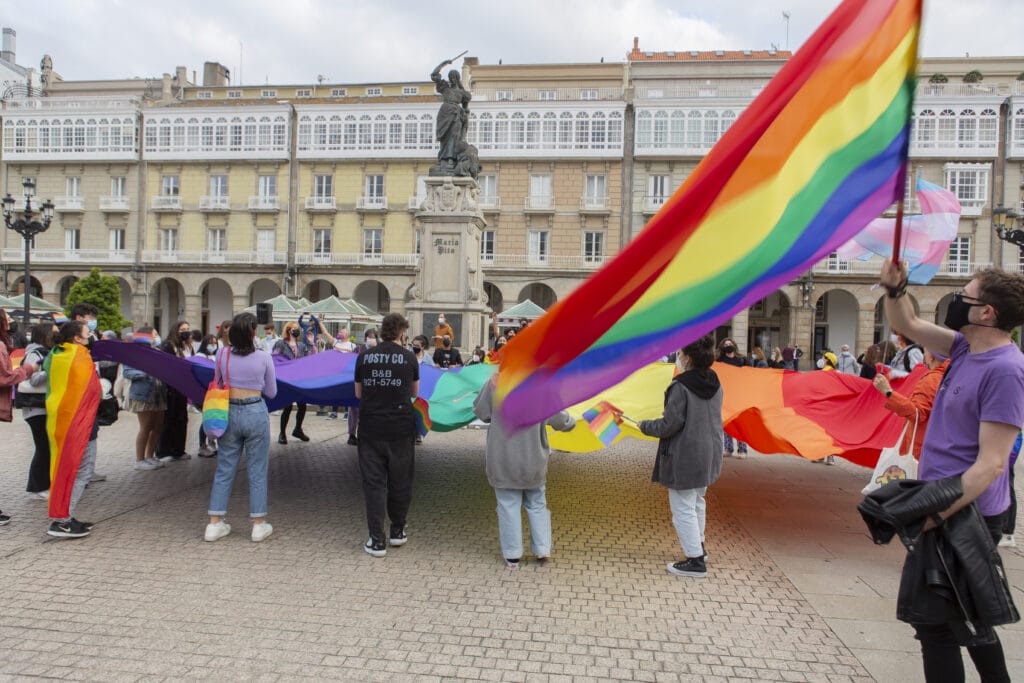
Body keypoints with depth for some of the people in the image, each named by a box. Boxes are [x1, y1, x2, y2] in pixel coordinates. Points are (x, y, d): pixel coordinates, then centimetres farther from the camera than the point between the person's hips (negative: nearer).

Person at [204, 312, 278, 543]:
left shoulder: (222, 354, -2)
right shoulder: (264, 357, -8)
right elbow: (271, 392, 2)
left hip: (228, 413, 3)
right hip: (255, 413, -2)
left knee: (224, 470, 12)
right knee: (257, 471, 7)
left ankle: (214, 524, 16)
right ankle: (259, 525, 14)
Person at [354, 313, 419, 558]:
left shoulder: (364, 357, 1)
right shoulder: (409, 357, -3)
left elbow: (358, 394, 10)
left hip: (370, 429, 1)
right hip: (401, 429, -1)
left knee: (374, 483, 5)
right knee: (400, 482, 14)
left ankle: (377, 541, 6)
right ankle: (397, 531, 27)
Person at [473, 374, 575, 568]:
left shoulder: (495, 383, -14)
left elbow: (480, 412, -4)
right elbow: (560, 420, -4)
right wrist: (571, 422, 18)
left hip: (503, 460, -1)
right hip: (534, 461, 1)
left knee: (508, 505, 10)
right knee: (537, 504, 18)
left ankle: (512, 556, 15)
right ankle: (542, 549, 20)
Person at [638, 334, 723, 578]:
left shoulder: (680, 387, -21)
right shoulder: (715, 384, 3)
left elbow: (670, 424, -21)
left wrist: (645, 425, -3)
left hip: (684, 457, -8)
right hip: (709, 454, 8)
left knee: (683, 508, 2)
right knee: (698, 502, 25)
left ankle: (695, 561, 7)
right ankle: (698, 545, 39)